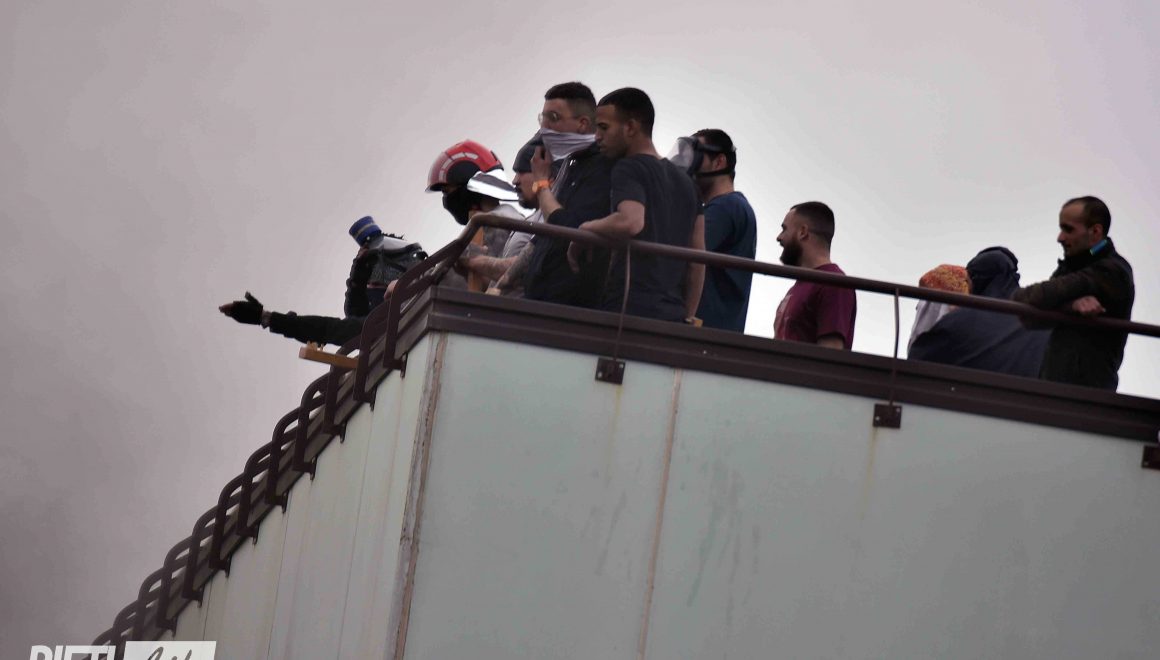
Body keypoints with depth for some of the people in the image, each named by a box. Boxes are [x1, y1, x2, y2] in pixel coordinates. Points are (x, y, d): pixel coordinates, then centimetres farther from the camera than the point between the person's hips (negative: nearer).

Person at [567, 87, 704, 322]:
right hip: (674, 315, 8)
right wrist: (688, 317, 21)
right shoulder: (684, 181, 21)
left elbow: (630, 221, -24)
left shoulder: (629, 169, -3)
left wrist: (586, 229, -7)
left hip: (631, 311, -8)